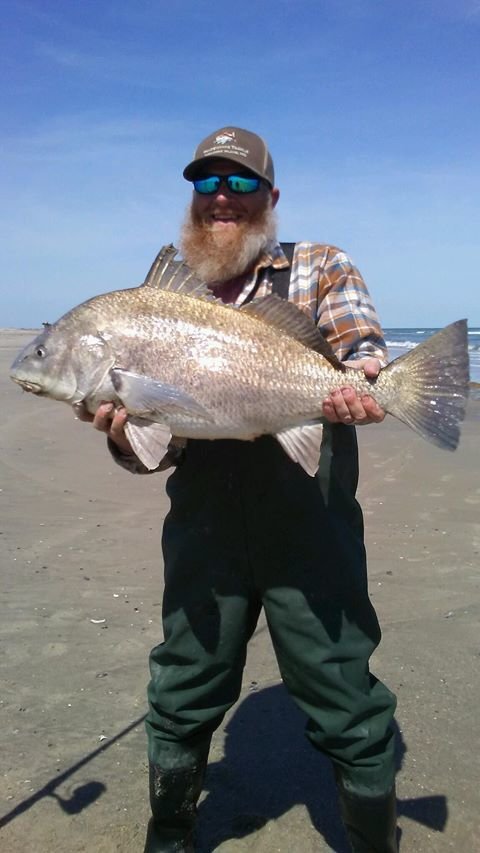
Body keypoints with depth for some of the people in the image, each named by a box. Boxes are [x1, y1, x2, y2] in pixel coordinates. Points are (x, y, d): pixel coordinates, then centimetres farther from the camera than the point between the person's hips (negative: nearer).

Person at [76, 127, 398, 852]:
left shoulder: (323, 268, 4)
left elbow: (365, 349, -13)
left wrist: (357, 387, -36)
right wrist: (127, 436, -16)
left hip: (311, 528, -3)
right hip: (205, 532, 3)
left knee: (349, 711, 5)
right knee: (181, 704, 16)